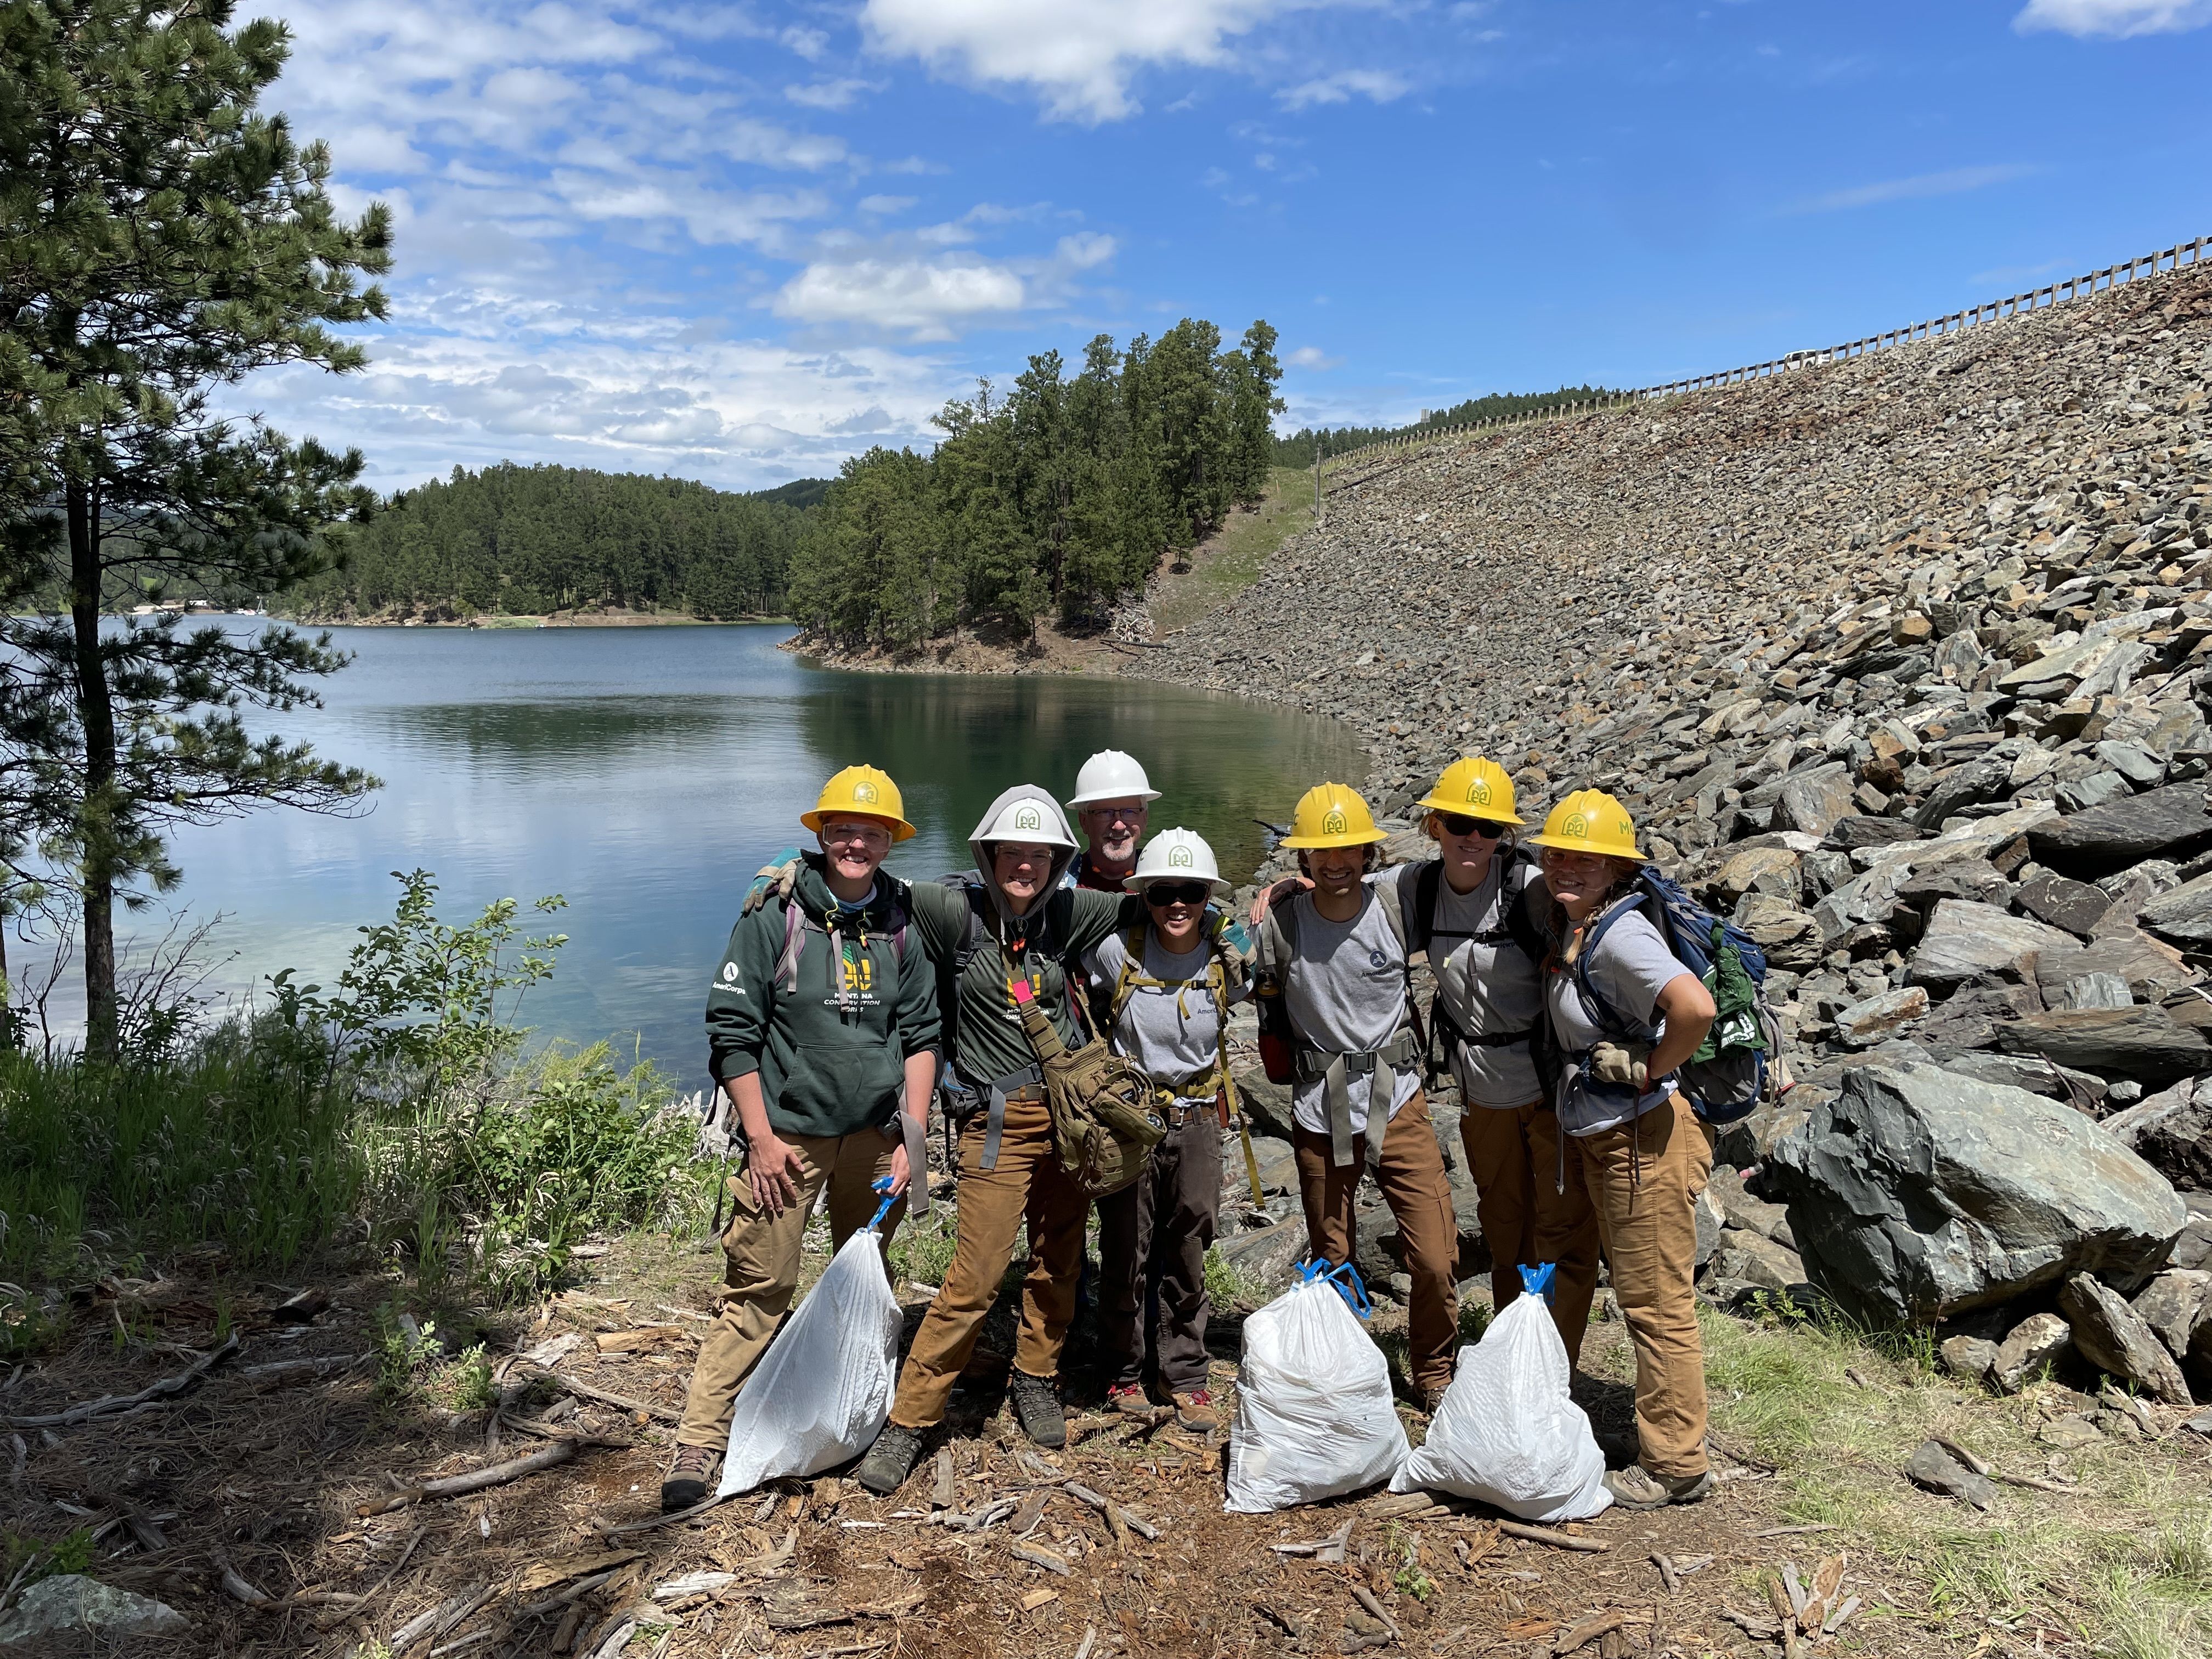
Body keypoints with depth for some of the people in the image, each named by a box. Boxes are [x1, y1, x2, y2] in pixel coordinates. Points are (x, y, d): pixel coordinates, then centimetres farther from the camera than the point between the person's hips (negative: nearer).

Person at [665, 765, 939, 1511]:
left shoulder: (904, 923, 2)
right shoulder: (774, 917, -8)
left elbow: (922, 1034, 7)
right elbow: (731, 1031, -7)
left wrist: (912, 1137, 1)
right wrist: (761, 1138, -11)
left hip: (876, 1135, 4)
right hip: (790, 1134, -4)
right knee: (759, 1288, -4)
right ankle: (700, 1440, 6)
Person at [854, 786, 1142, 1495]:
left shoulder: (1064, 912, 3)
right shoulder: (957, 912, -9)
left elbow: (1138, 906, 15)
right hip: (1000, 1122, -5)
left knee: (1059, 1261, 14)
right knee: (975, 1280, -7)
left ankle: (1036, 1378, 38)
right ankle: (907, 1420, 9)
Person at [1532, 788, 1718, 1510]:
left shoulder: (1620, 935, -22)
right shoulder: (1568, 922, 6)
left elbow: (1695, 1007, -36)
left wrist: (1650, 1070, -22)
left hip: (1642, 1134, -9)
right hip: (1589, 1133, 9)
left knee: (1655, 1301, 2)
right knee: (1636, 1288, 20)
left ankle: (1676, 1465, 15)